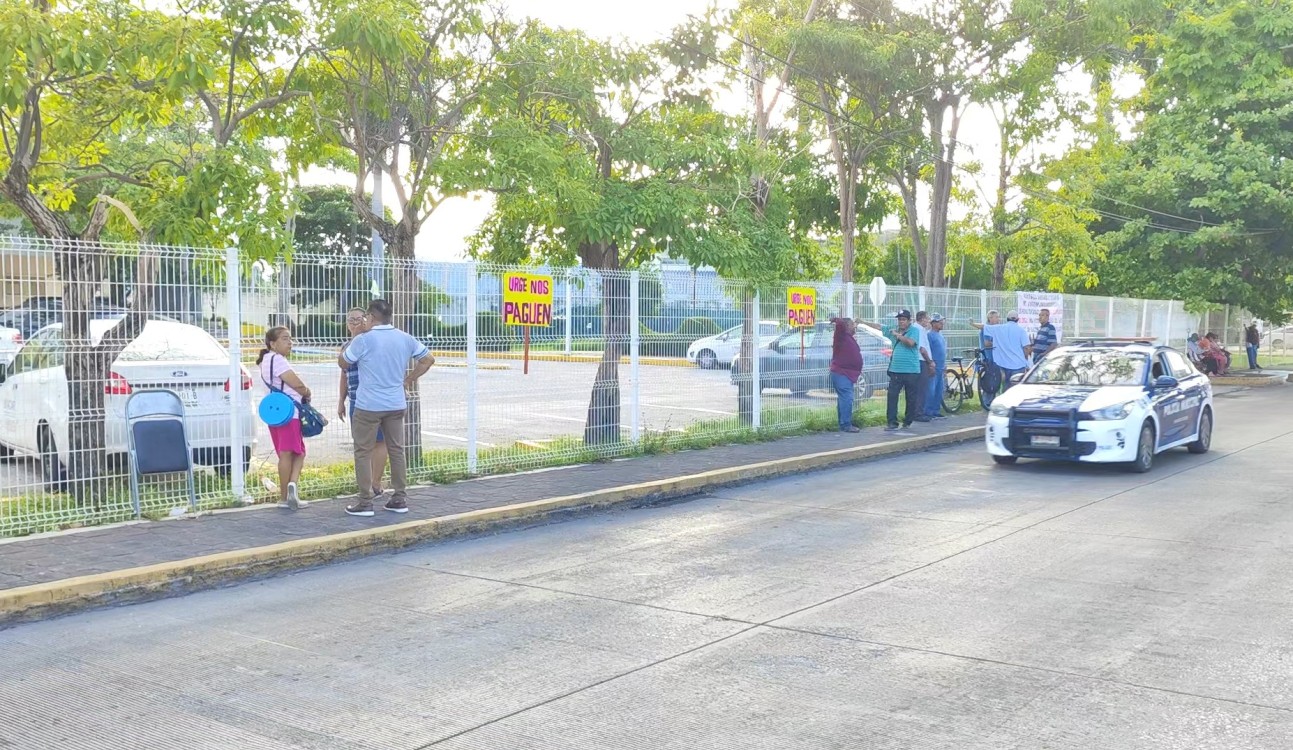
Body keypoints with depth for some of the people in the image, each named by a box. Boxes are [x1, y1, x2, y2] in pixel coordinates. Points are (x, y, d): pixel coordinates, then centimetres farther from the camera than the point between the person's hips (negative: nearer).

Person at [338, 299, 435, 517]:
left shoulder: (363, 340, -12)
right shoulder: (406, 339, 3)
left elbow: (343, 363, 1)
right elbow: (428, 359, 12)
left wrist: (350, 342, 16)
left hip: (368, 405, -5)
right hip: (396, 404, 5)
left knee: (363, 452, 4)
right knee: (397, 450, 12)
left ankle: (365, 502, 5)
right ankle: (400, 499, 15)